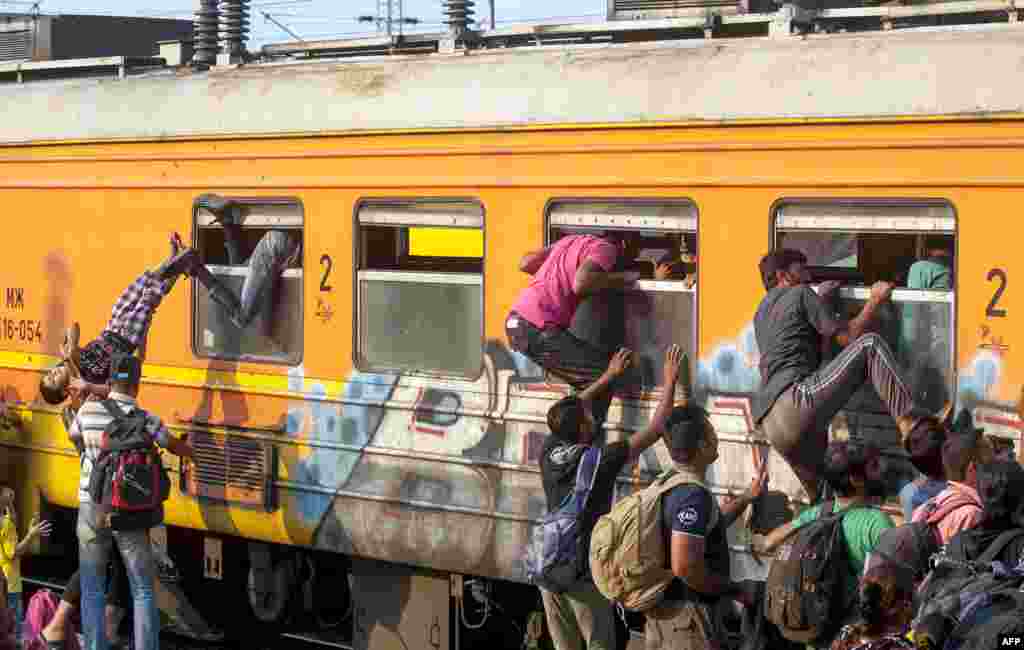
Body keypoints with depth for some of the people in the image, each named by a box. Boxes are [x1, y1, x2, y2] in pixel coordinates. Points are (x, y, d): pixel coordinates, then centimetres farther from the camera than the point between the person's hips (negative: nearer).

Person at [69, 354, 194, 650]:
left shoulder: (88, 412, -5)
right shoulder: (146, 421, -9)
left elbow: (74, 436, 19)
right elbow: (176, 447, 10)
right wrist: (193, 452, 34)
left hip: (92, 510, 1)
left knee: (92, 591, 10)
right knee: (143, 592, 7)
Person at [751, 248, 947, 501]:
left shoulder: (761, 312, 32)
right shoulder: (800, 294, 8)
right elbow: (848, 336, 4)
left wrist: (820, 298, 46)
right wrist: (875, 301, 17)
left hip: (771, 425, 9)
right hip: (796, 400, -9)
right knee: (870, 345, -10)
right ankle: (909, 421, -23)